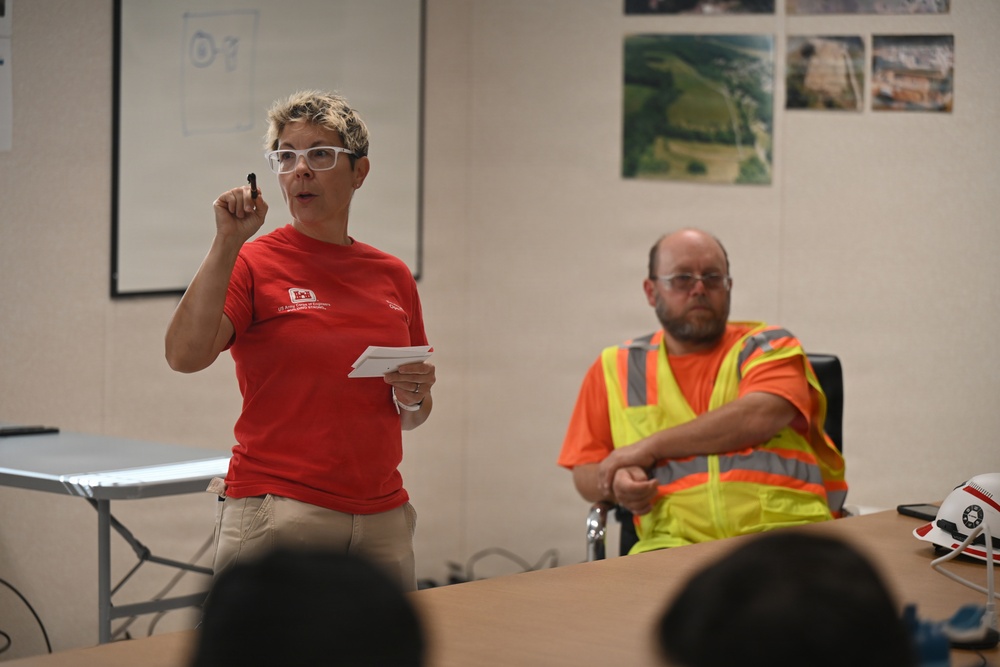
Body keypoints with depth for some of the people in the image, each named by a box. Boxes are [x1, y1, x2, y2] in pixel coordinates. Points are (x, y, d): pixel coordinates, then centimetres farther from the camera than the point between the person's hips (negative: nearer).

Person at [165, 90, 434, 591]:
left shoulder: (392, 277, 12)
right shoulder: (251, 265, -2)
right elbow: (184, 355, -21)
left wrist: (414, 396, -1)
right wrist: (227, 242, -21)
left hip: (381, 518, 5)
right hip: (275, 513, -5)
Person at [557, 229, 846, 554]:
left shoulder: (768, 346, 13)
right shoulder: (615, 368, 19)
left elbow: (759, 417, -7)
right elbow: (586, 475, 21)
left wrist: (649, 447, -3)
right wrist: (617, 482, -4)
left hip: (786, 530, -1)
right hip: (676, 542, 1)